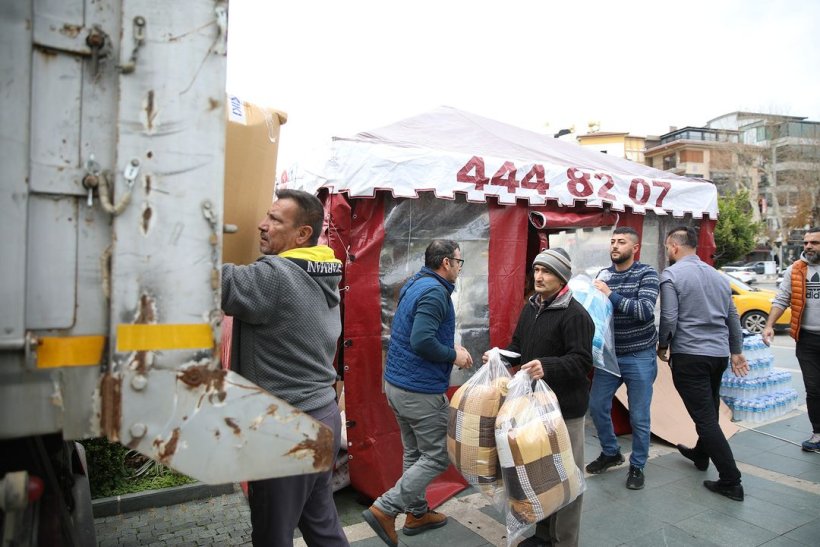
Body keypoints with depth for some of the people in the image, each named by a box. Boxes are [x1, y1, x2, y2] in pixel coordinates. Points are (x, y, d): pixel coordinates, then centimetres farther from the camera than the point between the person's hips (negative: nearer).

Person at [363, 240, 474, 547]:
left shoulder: (415, 285, 11)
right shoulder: (435, 292, -19)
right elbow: (422, 341, -28)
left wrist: (450, 348, 11)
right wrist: (453, 355, -13)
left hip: (397, 383, 10)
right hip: (421, 390, -10)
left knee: (415, 452, 19)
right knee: (438, 456, 4)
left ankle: (417, 513, 32)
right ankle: (384, 509, 3)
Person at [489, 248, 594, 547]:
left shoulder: (575, 314, -16)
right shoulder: (530, 307, 9)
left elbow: (581, 361, -22)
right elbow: (519, 346, 17)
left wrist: (547, 366, -36)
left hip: (565, 409, -7)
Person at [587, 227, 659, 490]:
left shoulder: (646, 273, -9)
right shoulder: (603, 275, 4)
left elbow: (645, 311, -22)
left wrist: (611, 295, -26)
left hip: (639, 357, -4)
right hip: (610, 354, 5)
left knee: (639, 416, 6)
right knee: (597, 406, 10)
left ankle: (637, 466, 26)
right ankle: (610, 453, 33)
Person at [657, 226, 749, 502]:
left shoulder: (671, 274, -10)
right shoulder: (718, 275, 12)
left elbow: (669, 318, -16)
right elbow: (733, 317, 16)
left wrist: (663, 346, 0)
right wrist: (736, 351, 24)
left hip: (689, 356, -8)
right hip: (719, 353, 8)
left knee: (704, 417, -3)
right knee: (710, 411, 22)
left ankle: (731, 481, -1)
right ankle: (701, 455, 42)